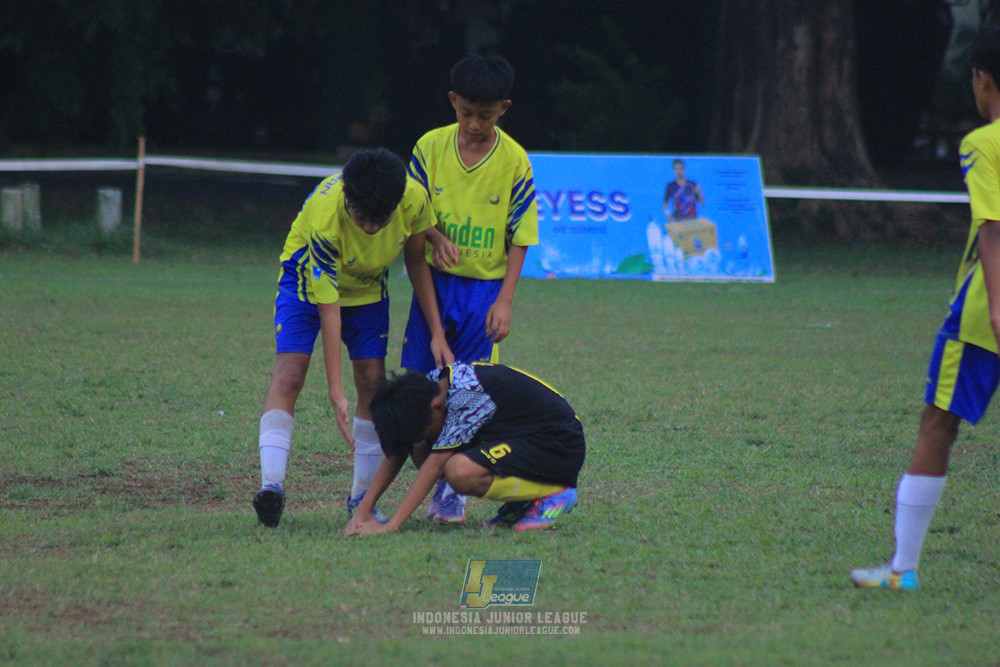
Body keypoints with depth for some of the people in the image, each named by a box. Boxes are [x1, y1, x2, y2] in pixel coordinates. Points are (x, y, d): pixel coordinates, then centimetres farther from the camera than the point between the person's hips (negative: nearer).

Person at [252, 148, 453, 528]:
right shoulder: (324, 217, -40)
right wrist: (336, 393, -35)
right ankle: (271, 484, -30)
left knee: (373, 381, -3)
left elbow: (416, 261, -8)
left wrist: (437, 332, -7)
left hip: (368, 286, 4)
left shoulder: (414, 200, -30)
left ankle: (362, 498, 5)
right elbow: (328, 309, -35)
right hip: (309, 278, -4)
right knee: (289, 373, -21)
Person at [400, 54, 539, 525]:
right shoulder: (430, 147, -2)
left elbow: (519, 237, -4)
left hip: (485, 288, -2)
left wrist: (504, 301, -10)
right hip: (435, 279, 2)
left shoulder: (514, 161, -7)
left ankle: (452, 489, 5)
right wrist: (435, 236, -17)